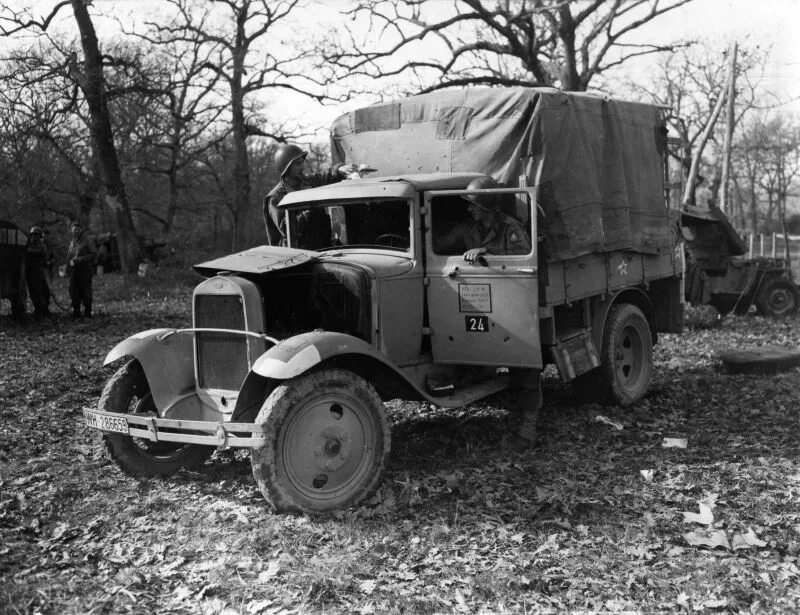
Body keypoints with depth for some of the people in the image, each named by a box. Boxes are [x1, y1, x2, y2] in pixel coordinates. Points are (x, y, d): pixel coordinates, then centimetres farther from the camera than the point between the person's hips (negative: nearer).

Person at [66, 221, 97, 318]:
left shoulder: (87, 241, -1)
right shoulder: (72, 242, 18)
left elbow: (94, 254, -7)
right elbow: (69, 256, 23)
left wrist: (81, 259, -15)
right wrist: (71, 261, 4)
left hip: (85, 270, -6)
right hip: (74, 270, 6)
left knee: (86, 292, -5)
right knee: (74, 292, 3)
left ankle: (87, 312, 1)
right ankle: (76, 312, 9)